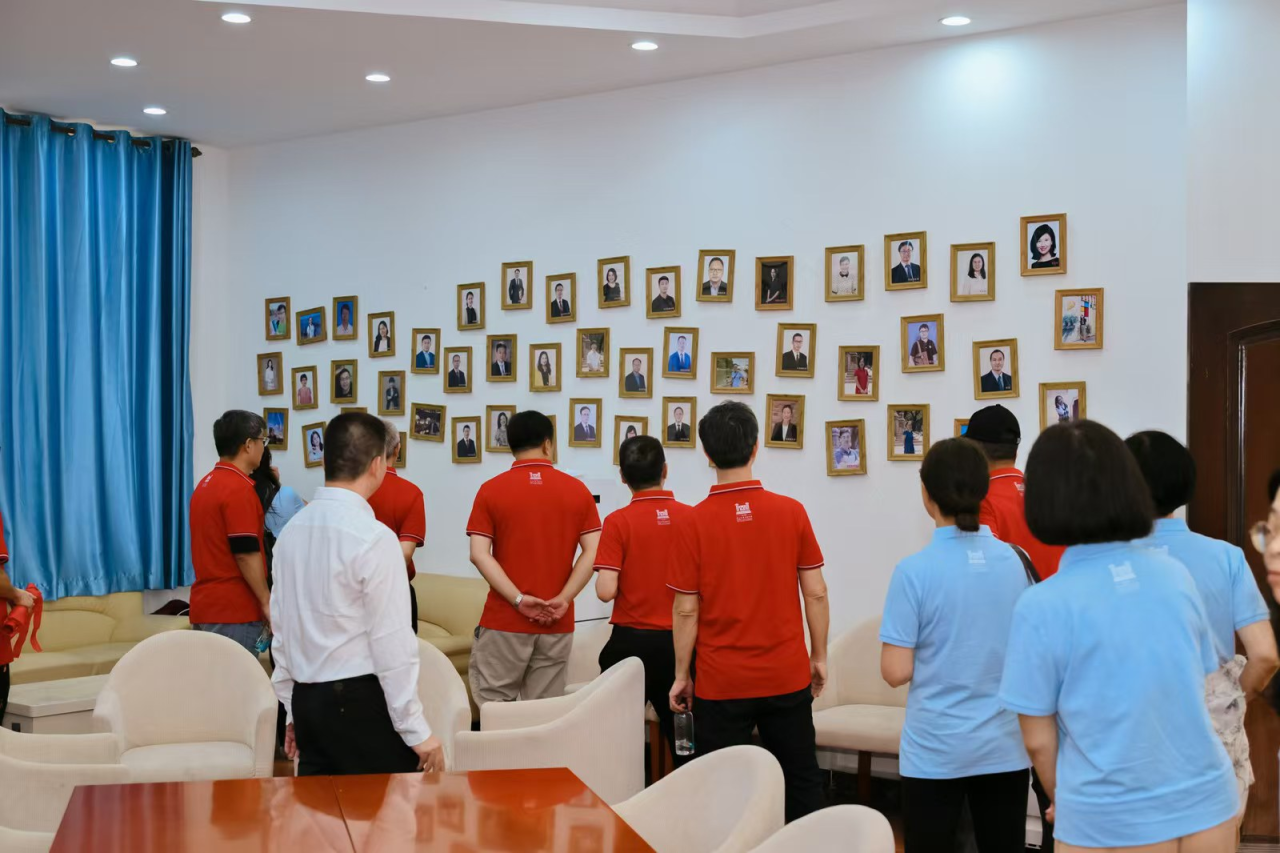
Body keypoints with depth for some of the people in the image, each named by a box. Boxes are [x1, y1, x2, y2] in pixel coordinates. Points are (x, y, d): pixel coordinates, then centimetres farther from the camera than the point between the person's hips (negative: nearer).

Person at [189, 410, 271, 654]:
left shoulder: (206, 484, 16)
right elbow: (246, 553, -19)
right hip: (233, 608, -9)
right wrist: (266, 602, -14)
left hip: (205, 605, 9)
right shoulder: (239, 488, -14)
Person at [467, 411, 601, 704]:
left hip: (505, 621, -2)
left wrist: (518, 599, -12)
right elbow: (593, 552, -6)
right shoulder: (577, 490, 2)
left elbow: (479, 554, -10)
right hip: (557, 624, 2)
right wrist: (563, 599, -7)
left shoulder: (491, 490, -2)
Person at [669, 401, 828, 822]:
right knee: (802, 781, 15)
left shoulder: (695, 522, -10)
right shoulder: (791, 512, -6)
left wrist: (682, 675, 4)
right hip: (787, 676, 2)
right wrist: (819, 656, 11)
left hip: (721, 681, -1)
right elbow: (815, 593, -2)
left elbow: (686, 609, -7)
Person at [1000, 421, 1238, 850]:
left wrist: (1062, 800, 12)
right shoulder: (1176, 574, -2)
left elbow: (1038, 741, -9)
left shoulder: (1041, 606, -16)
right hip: (1206, 800, 4)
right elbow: (1196, 689, 10)